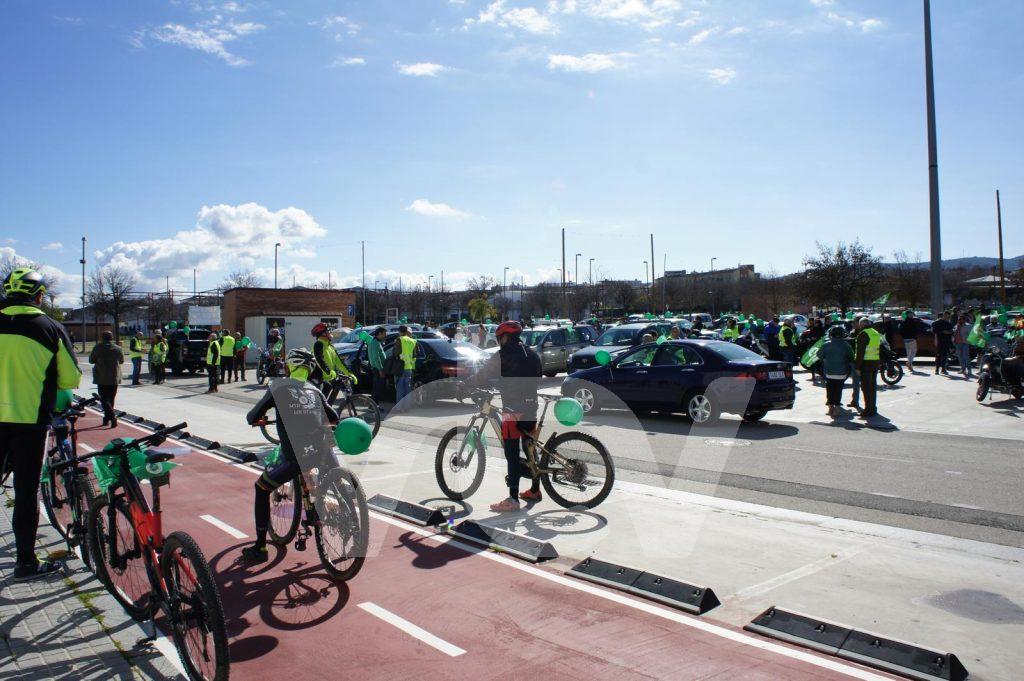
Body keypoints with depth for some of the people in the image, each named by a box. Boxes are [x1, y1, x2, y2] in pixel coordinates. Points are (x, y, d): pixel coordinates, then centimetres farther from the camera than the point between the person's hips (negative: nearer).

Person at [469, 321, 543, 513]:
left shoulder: (502, 356, -8)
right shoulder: (532, 355, 14)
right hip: (531, 410, 8)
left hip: (513, 411, -8)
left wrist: (464, 384, 9)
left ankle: (512, 500, -4)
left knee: (512, 455, -5)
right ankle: (535, 490, 28)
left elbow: (480, 379, -8)